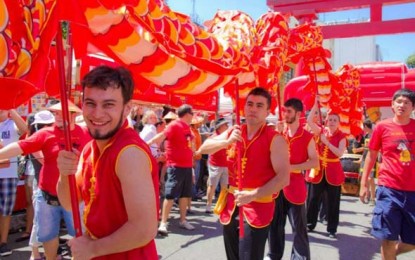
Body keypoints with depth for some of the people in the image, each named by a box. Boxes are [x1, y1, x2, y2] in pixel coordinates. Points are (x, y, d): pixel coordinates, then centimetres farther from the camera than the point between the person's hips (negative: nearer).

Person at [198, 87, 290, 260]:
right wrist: (227, 142, -14)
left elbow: (283, 178, -18)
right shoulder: (234, 132, 6)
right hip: (231, 204, 6)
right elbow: (203, 149, 3)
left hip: (257, 207, -6)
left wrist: (252, 195, -26)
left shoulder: (275, 139, -12)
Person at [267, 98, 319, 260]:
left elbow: (315, 162, -9)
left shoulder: (307, 137, -4)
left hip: (295, 184, -4)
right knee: (275, 222, 13)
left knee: (298, 226, 4)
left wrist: (291, 167, -17)